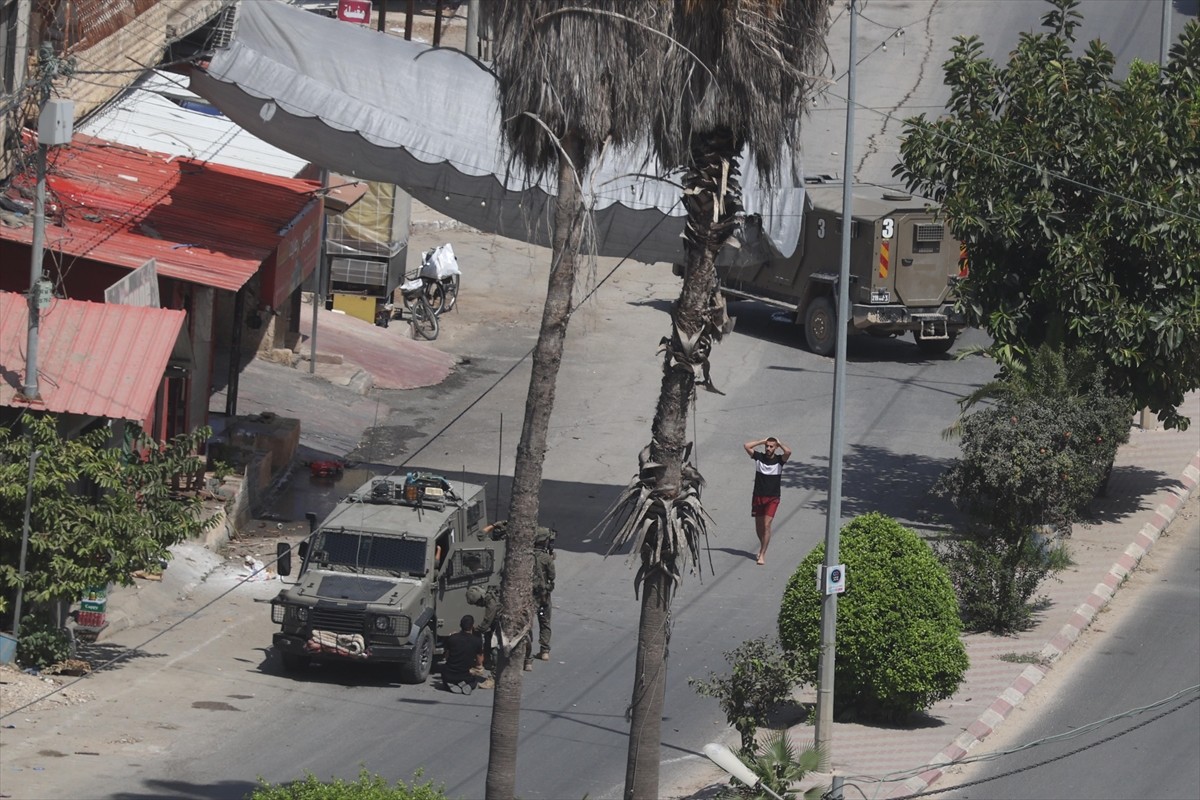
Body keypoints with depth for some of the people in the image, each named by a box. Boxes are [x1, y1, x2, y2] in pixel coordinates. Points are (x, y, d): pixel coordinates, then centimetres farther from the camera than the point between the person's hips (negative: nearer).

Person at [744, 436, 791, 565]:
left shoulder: (779, 459, -5)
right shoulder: (759, 457, 1)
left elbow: (788, 451, -24)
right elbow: (746, 446, -9)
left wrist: (779, 443, -6)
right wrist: (762, 441, -3)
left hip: (772, 498, -3)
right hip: (758, 496, 3)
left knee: (766, 525, -13)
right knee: (758, 526, 13)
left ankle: (762, 555, -11)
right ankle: (763, 546, 39)